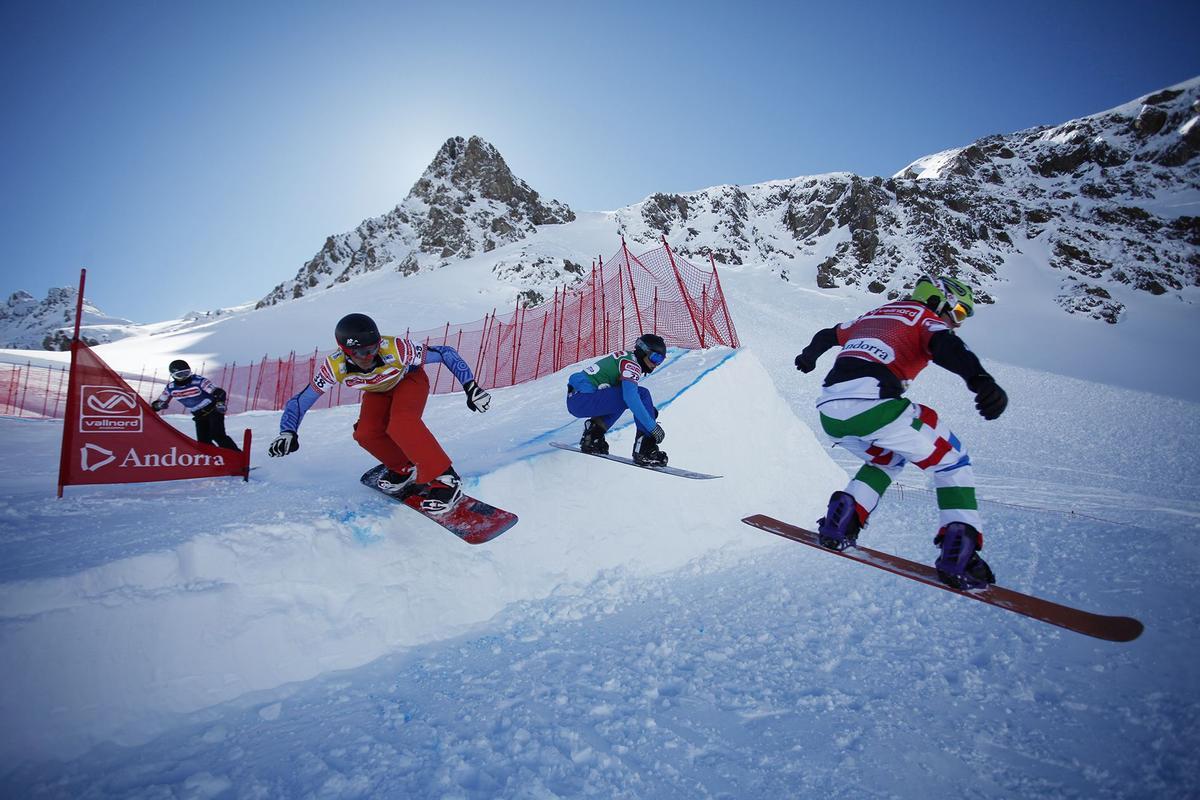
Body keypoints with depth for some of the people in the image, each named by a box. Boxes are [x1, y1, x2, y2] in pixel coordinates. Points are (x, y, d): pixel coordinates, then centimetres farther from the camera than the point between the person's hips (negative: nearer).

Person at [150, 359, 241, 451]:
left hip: (213, 411, -6)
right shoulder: (171, 388, -3)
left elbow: (218, 392, -26)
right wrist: (152, 407, -9)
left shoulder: (198, 381, -20)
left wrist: (220, 402, -45)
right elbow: (162, 402, 13)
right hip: (199, 416, 6)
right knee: (203, 441, -1)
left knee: (218, 436, -20)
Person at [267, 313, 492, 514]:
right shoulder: (334, 366, -31)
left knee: (400, 426, -31)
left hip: (409, 379, -4)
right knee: (366, 434, -18)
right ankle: (404, 469, 9)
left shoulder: (395, 349, -41)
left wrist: (471, 387, -37)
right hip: (378, 390, 4)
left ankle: (445, 480, -24)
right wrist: (288, 433, -37)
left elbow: (446, 353, -32)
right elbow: (300, 401, -21)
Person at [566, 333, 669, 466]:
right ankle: (645, 450, -15)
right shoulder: (632, 364, -8)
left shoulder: (625, 358, 20)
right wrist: (653, 426, -23)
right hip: (581, 399, -10)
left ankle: (594, 432, 16)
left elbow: (627, 394, 28)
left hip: (572, 399, 10)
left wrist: (648, 409, 12)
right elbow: (630, 397, -24)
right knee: (641, 394, -14)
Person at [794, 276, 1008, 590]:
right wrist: (982, 381, -29)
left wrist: (809, 356, 67)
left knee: (887, 458, 33)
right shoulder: (928, 319, 13)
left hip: (829, 411, 7)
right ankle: (959, 553, -2)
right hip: (873, 405, -7)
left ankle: (840, 521, 15)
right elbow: (946, 346, -12)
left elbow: (826, 335, 47)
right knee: (952, 459, 13)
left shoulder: (873, 315, 33)